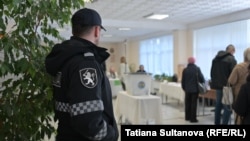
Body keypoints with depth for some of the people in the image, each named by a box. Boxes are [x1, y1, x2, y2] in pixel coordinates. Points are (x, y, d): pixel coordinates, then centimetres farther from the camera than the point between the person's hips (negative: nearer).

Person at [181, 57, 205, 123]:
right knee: (194, 104, 1)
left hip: (187, 89, 3)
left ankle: (187, 117, 20)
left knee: (187, 103, 13)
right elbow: (201, 78, -10)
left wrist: (184, 88, 15)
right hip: (195, 89, -3)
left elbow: (183, 80, 3)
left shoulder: (185, 70, 0)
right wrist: (202, 82, 11)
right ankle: (193, 118, 2)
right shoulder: (197, 69, -9)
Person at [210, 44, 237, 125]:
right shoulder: (231, 60, -12)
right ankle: (224, 123, -6)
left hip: (218, 85, 7)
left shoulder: (215, 58, 11)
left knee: (218, 106, 14)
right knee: (228, 107, -3)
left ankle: (217, 123, 20)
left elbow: (212, 72, 16)